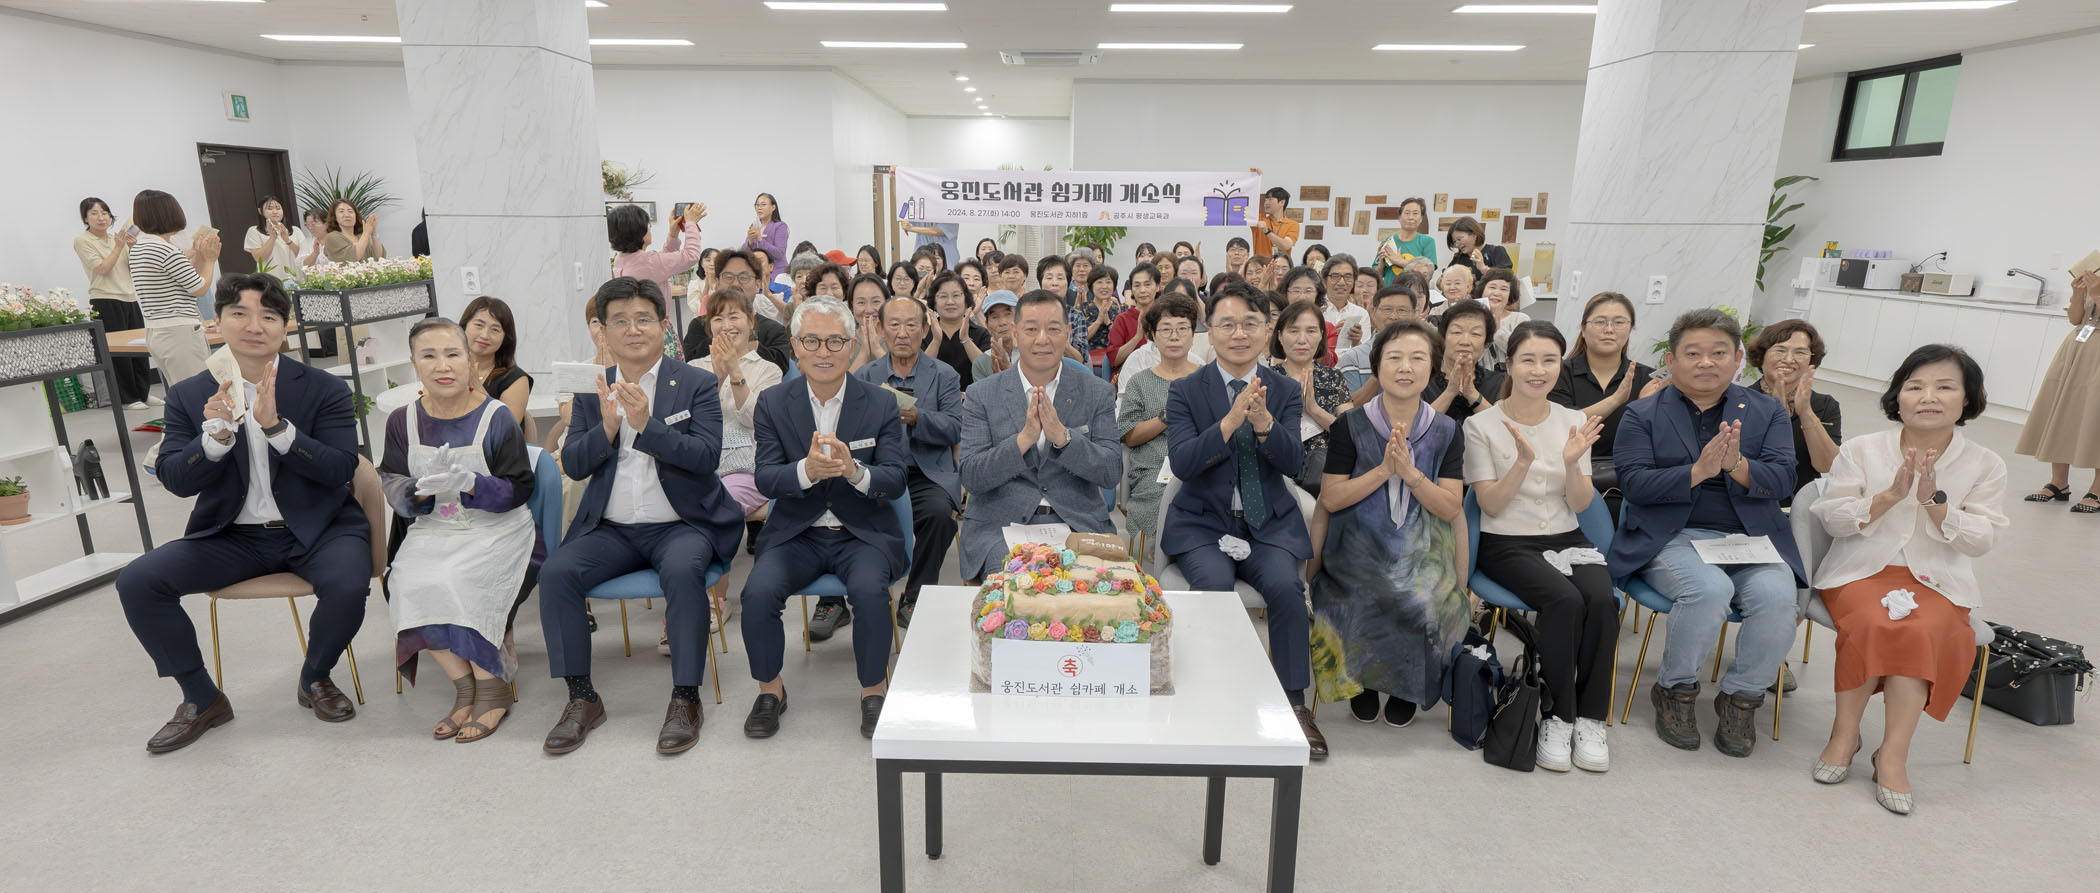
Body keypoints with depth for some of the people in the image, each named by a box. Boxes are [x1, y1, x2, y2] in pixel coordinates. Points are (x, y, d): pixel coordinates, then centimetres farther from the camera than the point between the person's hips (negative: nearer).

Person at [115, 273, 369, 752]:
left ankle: (314, 679, 3)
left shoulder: (325, 389, -4)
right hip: (232, 536, 4)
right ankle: (203, 700, 5)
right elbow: (175, 480, -3)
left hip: (315, 529, -3)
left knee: (348, 584, -31)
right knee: (136, 581, -15)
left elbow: (341, 469, -14)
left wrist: (275, 426, -26)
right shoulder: (190, 395, 4)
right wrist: (216, 435, -22)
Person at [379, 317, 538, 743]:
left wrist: (470, 483, -25)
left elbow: (517, 490, -7)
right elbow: (394, 490, 4)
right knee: (409, 584, -24)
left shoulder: (497, 417, -5)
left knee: (459, 584, -29)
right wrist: (424, 487, -19)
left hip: (497, 532, -4)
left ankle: (492, 689, -10)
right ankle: (465, 687, -8)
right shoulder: (402, 421, 6)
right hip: (432, 533, 4)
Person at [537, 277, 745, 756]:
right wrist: (607, 428, -15)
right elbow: (573, 465, 4)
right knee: (556, 572, -20)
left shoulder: (697, 384, 1)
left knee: (683, 569, -33)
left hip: (681, 524, -3)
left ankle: (685, 698, -19)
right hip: (611, 529, 4)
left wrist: (646, 424, -23)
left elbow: (706, 456, -11)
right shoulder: (592, 391, 11)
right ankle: (582, 698, -6)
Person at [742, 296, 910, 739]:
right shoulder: (773, 403, 2)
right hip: (796, 533, 2)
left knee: (870, 590, -29)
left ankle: (873, 690, -4)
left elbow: (895, 481, -8)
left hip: (862, 533, -1)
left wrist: (854, 470, -30)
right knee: (758, 591, -23)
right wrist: (807, 470, -29)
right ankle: (770, 689, 4)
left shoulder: (880, 403, -1)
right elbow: (765, 479, -6)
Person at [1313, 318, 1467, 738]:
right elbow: (1331, 498, -6)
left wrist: (1410, 472, -17)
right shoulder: (1351, 425, 0)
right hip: (1358, 546, -1)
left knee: (1423, 599, -26)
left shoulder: (1446, 431, 6)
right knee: (1368, 598, -29)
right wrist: (1384, 469, -16)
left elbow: (1450, 508, -2)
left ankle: (1407, 686, 4)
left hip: (1420, 547, 2)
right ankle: (1362, 678, 2)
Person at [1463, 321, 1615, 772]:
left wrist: (1572, 463, -15)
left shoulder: (1573, 422, 8)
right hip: (1507, 544, -4)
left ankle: (1590, 718, -11)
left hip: (1566, 539, 4)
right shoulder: (1482, 425, -3)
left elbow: (1580, 505, 4)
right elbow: (1491, 506, -8)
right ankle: (1558, 718, -15)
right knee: (1565, 600, -31)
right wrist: (1524, 461, -21)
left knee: (1603, 600, -27)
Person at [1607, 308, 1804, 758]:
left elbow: (1782, 479, 1)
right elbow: (1634, 483, -6)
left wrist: (1737, 465, -19)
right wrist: (1698, 471, -20)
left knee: (1777, 597, -27)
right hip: (1672, 538, -3)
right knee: (1710, 589, -32)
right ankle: (1675, 689, -5)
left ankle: (1742, 695, 0)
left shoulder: (1767, 411, 14)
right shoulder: (1643, 414, 7)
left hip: (1751, 538, 3)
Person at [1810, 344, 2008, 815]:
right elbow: (1833, 519, -3)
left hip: (1937, 581, 1)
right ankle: (1845, 732, -13)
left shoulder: (1985, 465, 6)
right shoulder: (1861, 450, 3)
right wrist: (1890, 496, -17)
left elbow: (1981, 541, -2)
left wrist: (1935, 502, -17)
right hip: (1862, 569, -1)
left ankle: (1893, 754, -21)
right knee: (1873, 624, -32)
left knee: (1926, 633, -31)